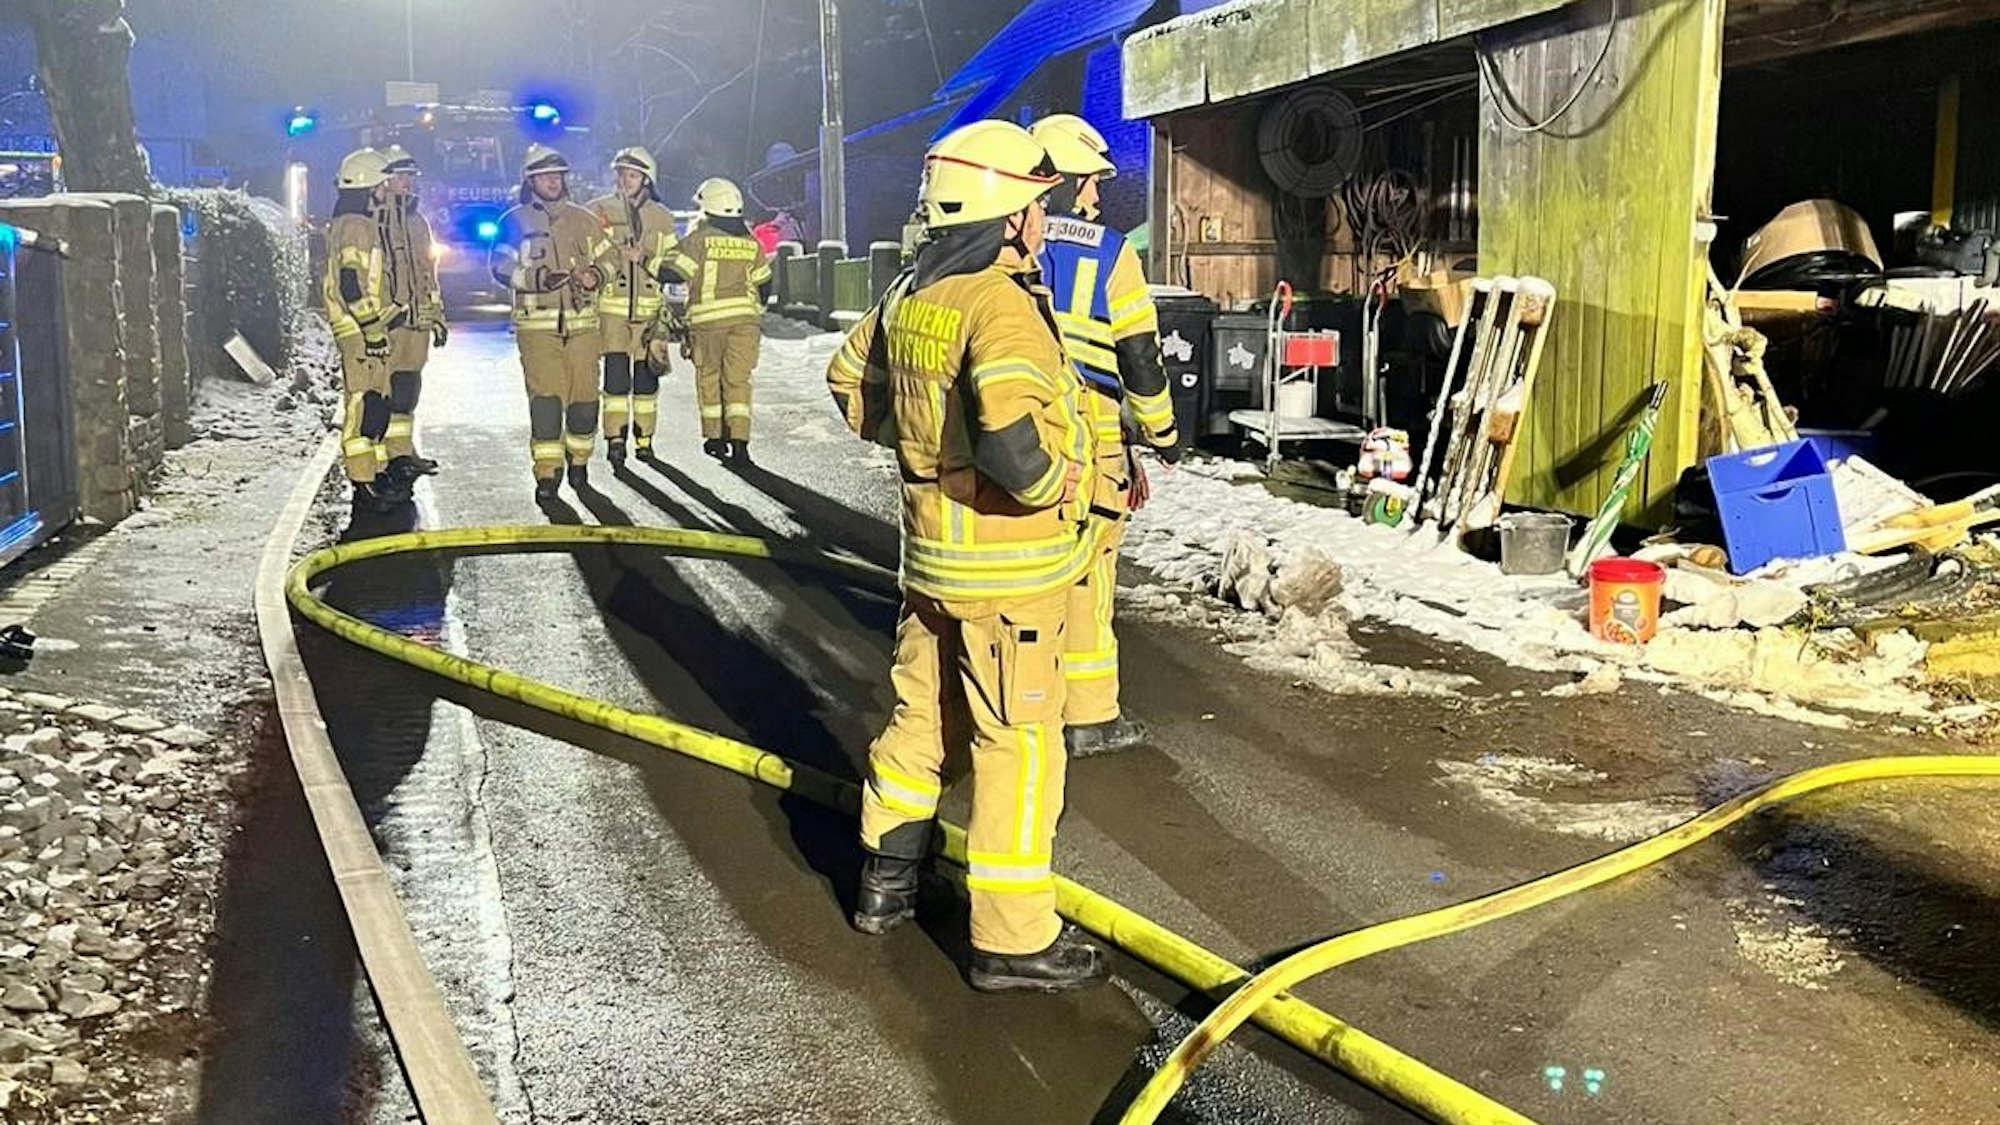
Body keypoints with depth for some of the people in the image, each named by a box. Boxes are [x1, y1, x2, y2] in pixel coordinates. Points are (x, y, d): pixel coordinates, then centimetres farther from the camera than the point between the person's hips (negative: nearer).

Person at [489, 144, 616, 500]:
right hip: (537, 324, -3)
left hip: (582, 323, 3)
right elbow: (501, 267, -1)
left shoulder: (583, 220, 14)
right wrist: (536, 278, -18)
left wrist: (594, 276, -3)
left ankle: (579, 460, 23)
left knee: (584, 396, 3)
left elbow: (608, 256, 19)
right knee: (545, 397, -11)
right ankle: (547, 471, -8)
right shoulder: (515, 221, 6)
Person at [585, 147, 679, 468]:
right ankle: (615, 440, -7)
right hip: (611, 306, -2)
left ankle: (644, 440, 18)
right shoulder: (599, 211, 3)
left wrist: (646, 260, -11)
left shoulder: (662, 218, 8)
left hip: (649, 309, 2)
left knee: (646, 377, 7)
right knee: (616, 375, -10)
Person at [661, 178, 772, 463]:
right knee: (738, 379, 2)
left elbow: (673, 272, -8)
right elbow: (763, 284, 14)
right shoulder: (752, 243, 9)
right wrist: (756, 310, 29)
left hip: (708, 318, -2)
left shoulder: (699, 239, -4)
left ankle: (715, 437, 16)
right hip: (745, 317, 3)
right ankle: (739, 442, -9)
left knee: (709, 376, 13)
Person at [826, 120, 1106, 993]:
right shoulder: (999, 302, -22)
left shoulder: (910, 294, 6)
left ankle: (886, 880, 36)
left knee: (921, 713, 21)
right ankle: (1013, 939, 10)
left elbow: (852, 381, 21)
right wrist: (1055, 481, -16)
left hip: (930, 551, 9)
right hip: (1007, 565, -9)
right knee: (1018, 742, 1)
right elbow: (1011, 443, -34)